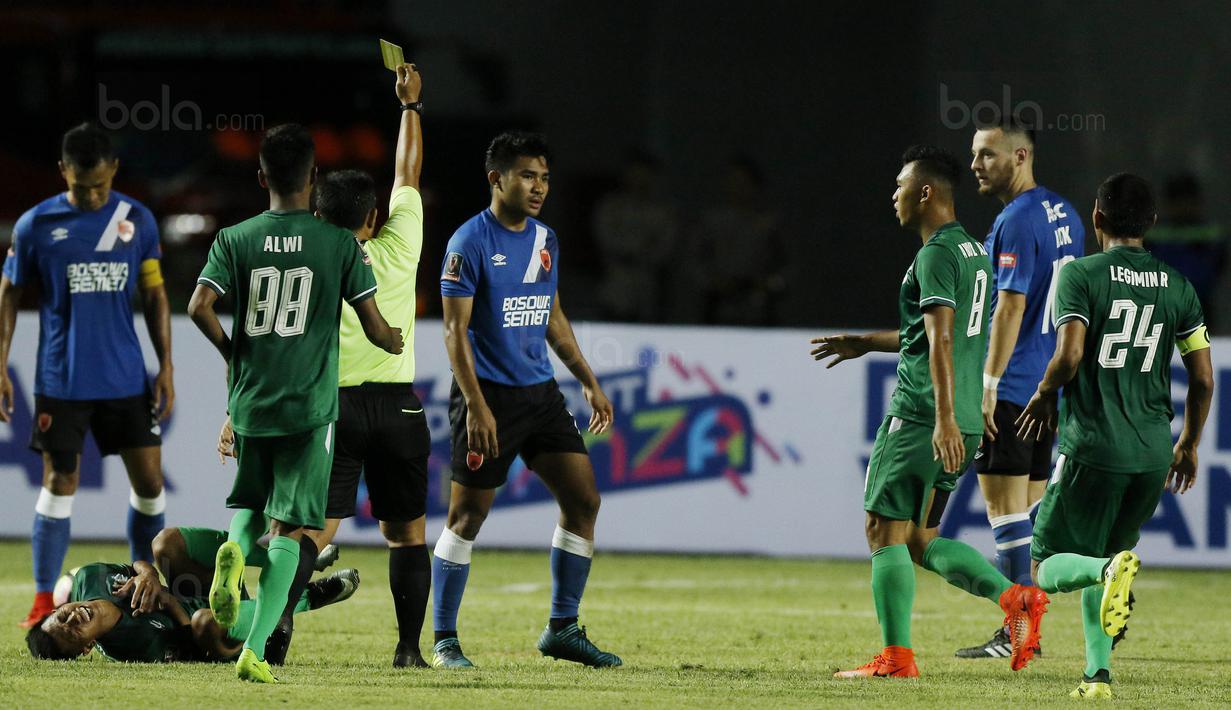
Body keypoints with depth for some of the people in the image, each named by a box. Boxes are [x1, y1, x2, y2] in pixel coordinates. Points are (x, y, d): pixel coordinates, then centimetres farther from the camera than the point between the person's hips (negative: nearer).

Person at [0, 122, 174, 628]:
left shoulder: (137, 220, 2)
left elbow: (155, 294, 9)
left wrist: (166, 367, 4)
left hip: (126, 377, 2)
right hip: (61, 381, -2)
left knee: (149, 479, 2)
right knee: (60, 484, -3)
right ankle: (43, 602, 2)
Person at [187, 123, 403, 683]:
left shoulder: (235, 240, 0)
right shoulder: (339, 244, -3)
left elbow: (199, 306, -10)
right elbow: (375, 326, -2)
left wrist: (231, 352, 8)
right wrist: (395, 343, 22)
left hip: (249, 400, 2)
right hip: (309, 405, -2)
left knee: (250, 502, 24)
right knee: (287, 529, -1)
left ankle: (235, 549, -11)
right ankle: (255, 651, -11)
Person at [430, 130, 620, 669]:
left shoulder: (545, 240, 11)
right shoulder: (471, 242, -11)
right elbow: (455, 329, -14)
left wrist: (588, 382, 17)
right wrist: (476, 405, -21)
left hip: (540, 392, 7)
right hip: (489, 396, -7)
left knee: (583, 499, 1)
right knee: (467, 516, -2)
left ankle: (563, 629, 10)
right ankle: (443, 639, 7)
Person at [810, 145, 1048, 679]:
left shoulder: (937, 255, -12)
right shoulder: (975, 252, 19)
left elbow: (940, 340, -21)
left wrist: (944, 418, -28)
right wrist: (866, 343, 37)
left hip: (919, 415, -9)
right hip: (965, 420, 9)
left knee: (886, 531, -2)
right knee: (921, 539, 14)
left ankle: (896, 656, -5)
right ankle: (1016, 598, -2)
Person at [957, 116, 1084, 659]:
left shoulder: (1017, 222, -14)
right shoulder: (1065, 216, 14)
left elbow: (1011, 307, -20)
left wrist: (989, 385, -21)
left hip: (1012, 387, -9)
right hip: (1051, 387, 9)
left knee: (1006, 506, -7)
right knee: (1031, 508, 13)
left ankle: (1016, 634, -9)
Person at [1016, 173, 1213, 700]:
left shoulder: (1081, 275, -5)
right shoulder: (1177, 286, 8)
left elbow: (1069, 355, -17)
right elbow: (1203, 379, 8)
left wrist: (1044, 396, 5)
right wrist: (1189, 445, 22)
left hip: (1092, 448, -5)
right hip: (1153, 454, 5)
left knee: (1049, 569, 6)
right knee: (1100, 560, 22)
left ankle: (1110, 570, -27)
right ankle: (1098, 673, 8)